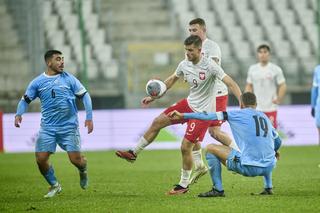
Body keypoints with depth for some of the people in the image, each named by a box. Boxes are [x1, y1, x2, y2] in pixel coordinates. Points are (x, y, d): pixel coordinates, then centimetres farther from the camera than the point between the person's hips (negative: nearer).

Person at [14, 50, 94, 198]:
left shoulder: (69, 79, 1)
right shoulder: (38, 82, 3)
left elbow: (84, 96, 5)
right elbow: (25, 100, 10)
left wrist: (89, 117, -3)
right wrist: (19, 114, -9)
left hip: (69, 126, -2)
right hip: (48, 128, 2)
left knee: (76, 159, -7)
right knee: (41, 159, -7)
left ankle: (83, 171, 31)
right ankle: (54, 186, 17)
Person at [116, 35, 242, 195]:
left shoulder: (210, 66, -22)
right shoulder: (184, 65, -1)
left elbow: (230, 83, -24)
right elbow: (171, 80, 17)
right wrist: (154, 97, 19)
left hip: (203, 112, -7)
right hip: (189, 104, 7)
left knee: (185, 147, -10)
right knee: (157, 122, 5)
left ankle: (184, 185, 7)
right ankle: (133, 153, 20)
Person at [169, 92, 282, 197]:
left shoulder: (238, 114, 5)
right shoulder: (264, 116, 18)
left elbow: (209, 116, 3)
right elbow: (277, 142, 28)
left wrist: (183, 115, 8)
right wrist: (273, 152, 51)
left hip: (249, 167, -6)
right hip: (269, 167, 6)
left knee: (211, 148, 8)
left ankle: (218, 189, 7)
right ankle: (268, 187, 26)